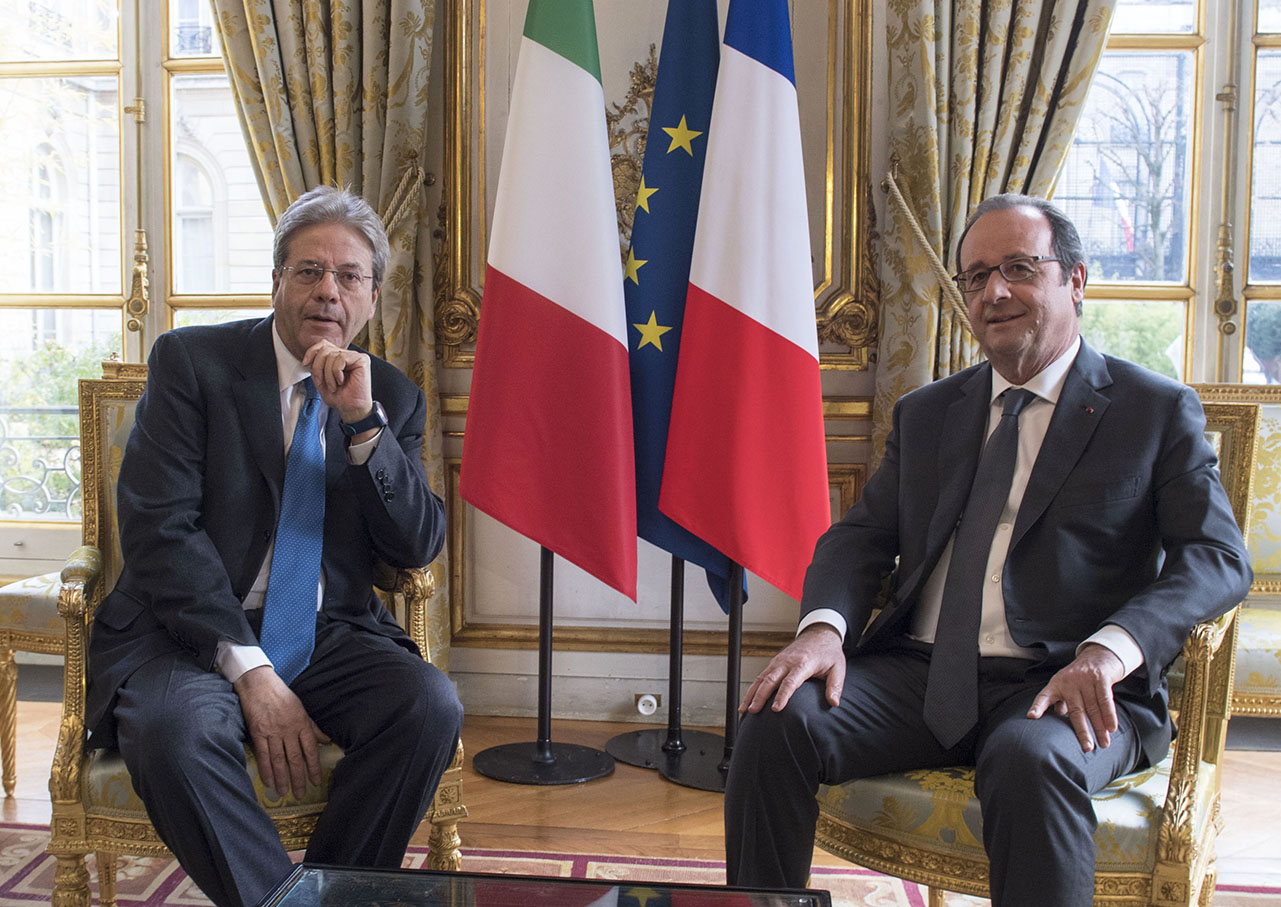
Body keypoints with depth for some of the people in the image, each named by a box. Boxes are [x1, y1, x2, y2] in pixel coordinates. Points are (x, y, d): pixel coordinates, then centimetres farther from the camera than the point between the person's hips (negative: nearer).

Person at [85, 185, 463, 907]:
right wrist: (249, 667, -19)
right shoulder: (191, 361, 0)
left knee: (432, 705, -25)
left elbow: (419, 548, 0)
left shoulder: (393, 397, 9)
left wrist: (364, 421, -13)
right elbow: (159, 528, -10)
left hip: (329, 637, 3)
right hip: (196, 631, -2)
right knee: (172, 731, -33)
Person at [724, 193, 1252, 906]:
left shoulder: (1158, 410, 7)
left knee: (1030, 759, -36)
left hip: (1064, 685, -3)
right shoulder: (925, 414, 19)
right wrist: (825, 625, -10)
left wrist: (1110, 650, -22)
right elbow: (862, 535, 13)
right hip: (918, 672, 4)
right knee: (776, 723, -22)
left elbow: (1219, 557, -3)